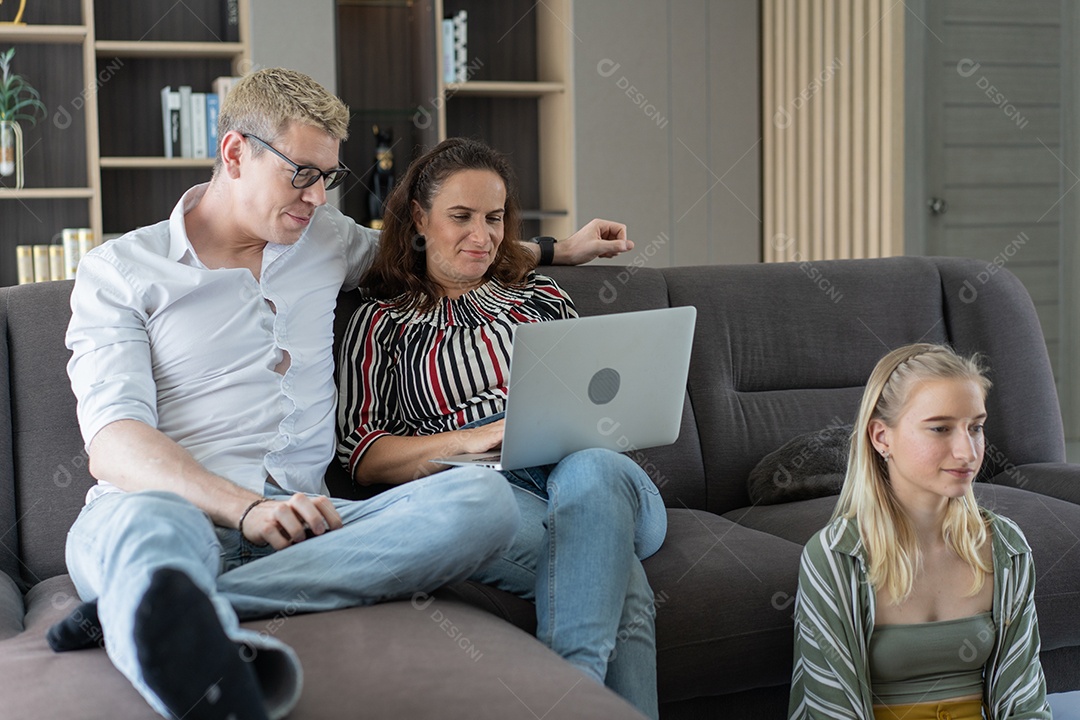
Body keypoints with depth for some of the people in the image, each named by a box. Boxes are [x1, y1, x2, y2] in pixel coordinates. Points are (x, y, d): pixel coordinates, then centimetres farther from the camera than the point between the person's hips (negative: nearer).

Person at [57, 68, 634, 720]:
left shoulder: (327, 239, 24)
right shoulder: (118, 270, 7)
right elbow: (114, 445, -6)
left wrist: (560, 249, 39)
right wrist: (247, 509, -23)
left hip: (301, 521, 4)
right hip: (183, 509, -3)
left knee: (483, 499, -26)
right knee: (141, 521, -40)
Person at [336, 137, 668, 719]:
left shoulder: (539, 295, 28)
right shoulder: (382, 321, 18)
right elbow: (361, 457, 6)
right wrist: (467, 440, -11)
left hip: (584, 467, 3)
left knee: (588, 473, -39)